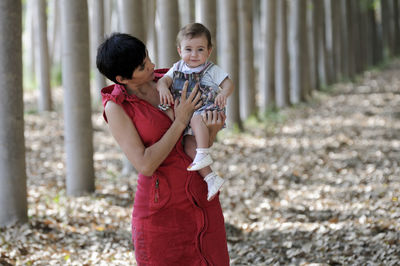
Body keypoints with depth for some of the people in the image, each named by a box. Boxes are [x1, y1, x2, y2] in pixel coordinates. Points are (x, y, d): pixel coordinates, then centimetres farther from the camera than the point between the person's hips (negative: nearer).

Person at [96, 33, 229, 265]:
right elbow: (145, 165, -18)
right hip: (161, 209, -5)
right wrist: (180, 122, -15)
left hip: (201, 200, 5)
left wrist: (213, 128, -14)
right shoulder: (116, 108, -10)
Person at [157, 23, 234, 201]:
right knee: (189, 146, -12)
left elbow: (228, 83, -3)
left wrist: (223, 94, -27)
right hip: (185, 115, 5)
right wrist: (163, 88, -23)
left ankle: (204, 154, -39)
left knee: (196, 119, -37)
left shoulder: (212, 70, 3)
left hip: (206, 109, -5)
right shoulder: (178, 68, 13)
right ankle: (211, 178, -11)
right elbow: (164, 79, 1)